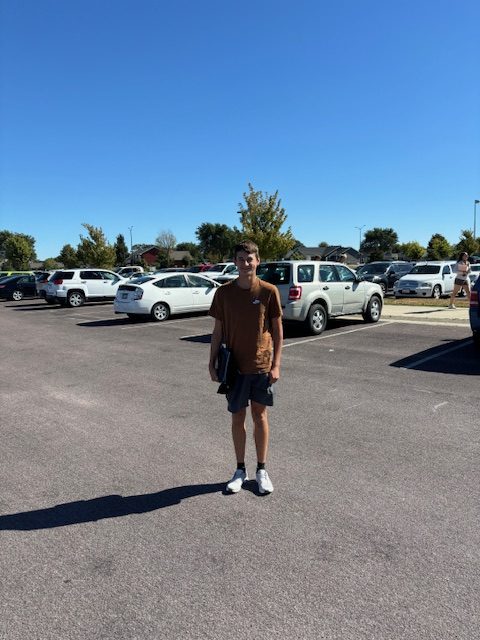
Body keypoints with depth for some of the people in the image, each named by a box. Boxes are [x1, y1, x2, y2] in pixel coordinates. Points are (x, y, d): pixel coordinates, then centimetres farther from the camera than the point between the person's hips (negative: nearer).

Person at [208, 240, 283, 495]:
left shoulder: (269, 291, -6)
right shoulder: (224, 292, -3)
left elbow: (278, 331, -2)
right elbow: (218, 330, 3)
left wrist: (276, 365, -6)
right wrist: (212, 362, -1)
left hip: (261, 366, -1)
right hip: (235, 366, 1)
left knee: (260, 416, 10)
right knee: (237, 417, 10)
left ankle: (262, 469, 26)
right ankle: (240, 470, 27)